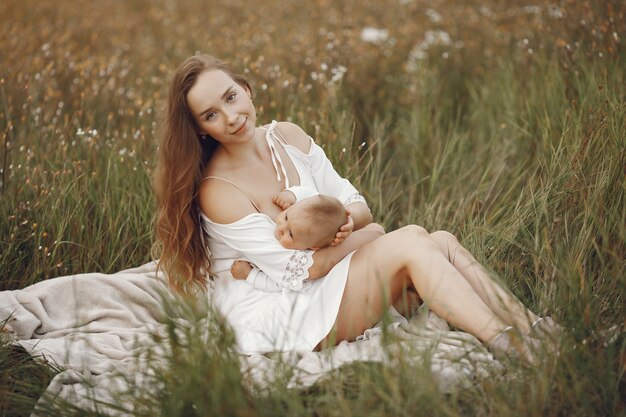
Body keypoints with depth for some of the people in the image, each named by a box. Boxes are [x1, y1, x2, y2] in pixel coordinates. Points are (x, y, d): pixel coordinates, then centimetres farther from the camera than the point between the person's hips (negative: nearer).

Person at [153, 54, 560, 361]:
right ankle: (509, 347, -29)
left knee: (443, 242, -12)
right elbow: (304, 267, -20)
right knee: (411, 243, -24)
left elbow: (358, 205, 6)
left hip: (324, 286, 7)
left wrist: (348, 221, -19)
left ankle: (531, 326, -16)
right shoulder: (218, 191, -19)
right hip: (275, 314, -7)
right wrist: (373, 236, -8)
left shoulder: (287, 136, 2)